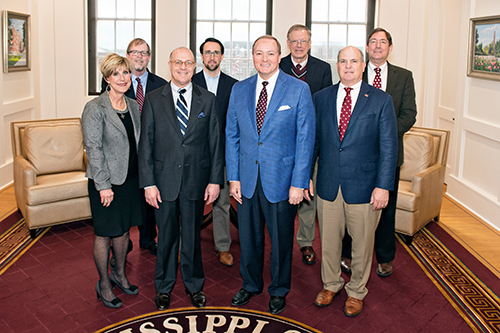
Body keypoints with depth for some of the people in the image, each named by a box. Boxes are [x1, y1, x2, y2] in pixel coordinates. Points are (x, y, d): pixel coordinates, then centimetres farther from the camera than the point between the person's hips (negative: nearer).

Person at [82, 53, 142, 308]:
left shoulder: (133, 106, 7)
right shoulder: (95, 108, -13)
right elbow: (93, 148, -15)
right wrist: (103, 184, -18)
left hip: (130, 178, 6)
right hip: (106, 181, -6)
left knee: (124, 229, 18)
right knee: (104, 234, 7)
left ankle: (120, 274, 37)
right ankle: (103, 284, 24)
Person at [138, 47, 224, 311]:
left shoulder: (208, 100, 3)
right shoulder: (153, 100, 1)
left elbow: (215, 142, 3)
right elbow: (146, 144, -1)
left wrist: (215, 180, -2)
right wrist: (148, 183, -7)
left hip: (196, 180, 1)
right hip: (165, 180, 0)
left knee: (192, 236, 12)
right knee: (166, 236, 12)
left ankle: (194, 286, 32)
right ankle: (164, 287, 32)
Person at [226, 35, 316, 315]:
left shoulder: (299, 90, -6)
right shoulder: (239, 90, 5)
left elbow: (305, 139, -8)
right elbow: (232, 136, 8)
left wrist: (298, 183, -12)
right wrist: (233, 177, 2)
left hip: (281, 180, -3)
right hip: (247, 180, 3)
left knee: (281, 239, 12)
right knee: (249, 237, 16)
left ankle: (279, 291, 34)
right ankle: (251, 284, 39)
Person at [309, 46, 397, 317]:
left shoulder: (381, 100, -3)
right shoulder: (321, 98, 5)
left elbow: (389, 146, -5)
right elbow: (312, 140, 10)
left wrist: (383, 186, -11)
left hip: (364, 187, -2)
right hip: (328, 184, 2)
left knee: (362, 243, 11)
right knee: (328, 240, 15)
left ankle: (356, 291, 33)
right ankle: (331, 284, 38)